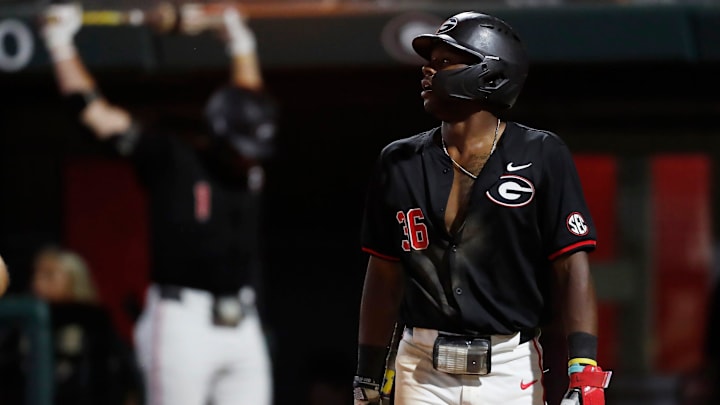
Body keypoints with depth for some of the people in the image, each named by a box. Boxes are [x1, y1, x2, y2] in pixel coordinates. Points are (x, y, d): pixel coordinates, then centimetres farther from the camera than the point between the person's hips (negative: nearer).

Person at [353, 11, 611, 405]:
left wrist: (584, 372, -16)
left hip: (510, 372, -3)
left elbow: (572, 269, -6)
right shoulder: (399, 162, 9)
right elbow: (385, 276, 14)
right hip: (422, 372, 3)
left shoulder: (541, 156, -2)